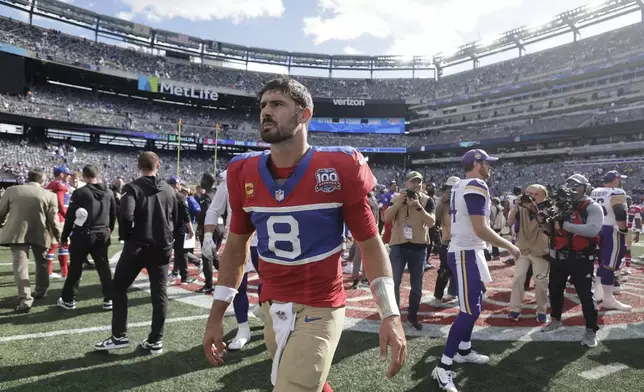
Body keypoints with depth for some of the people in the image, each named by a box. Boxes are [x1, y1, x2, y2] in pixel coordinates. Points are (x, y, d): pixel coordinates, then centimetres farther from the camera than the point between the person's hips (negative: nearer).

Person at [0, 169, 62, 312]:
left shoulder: (12, 190, 2)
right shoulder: (49, 195, -2)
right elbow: (53, 219, -2)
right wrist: (59, 236, 9)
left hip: (17, 232, 0)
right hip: (40, 233, 1)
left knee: (20, 263, -1)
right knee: (42, 262, 20)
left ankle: (25, 298, -12)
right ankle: (41, 290, 35)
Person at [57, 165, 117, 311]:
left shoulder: (80, 193, -9)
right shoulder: (109, 192, 5)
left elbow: (70, 216, -7)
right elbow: (113, 215, 12)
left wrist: (64, 236, 2)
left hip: (83, 235, -4)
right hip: (102, 235, 4)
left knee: (75, 268, 9)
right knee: (104, 267, 8)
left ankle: (68, 300, 18)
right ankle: (108, 299, 9)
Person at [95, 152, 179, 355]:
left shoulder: (132, 187, -7)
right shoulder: (169, 190, 7)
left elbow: (126, 215, -22)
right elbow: (176, 220, 9)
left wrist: (126, 237, -6)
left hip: (137, 246, -3)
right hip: (162, 248, 4)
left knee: (118, 288, 12)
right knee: (159, 293, 7)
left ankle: (119, 336, 13)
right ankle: (156, 340, 11)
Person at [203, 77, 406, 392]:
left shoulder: (339, 169, -14)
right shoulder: (244, 174, -1)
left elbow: (370, 244, -7)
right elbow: (236, 248, 9)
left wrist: (390, 315, -15)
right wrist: (216, 315, 8)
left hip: (320, 310, -4)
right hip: (271, 308, 5)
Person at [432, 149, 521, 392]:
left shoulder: (459, 187, 14)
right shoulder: (477, 186, -16)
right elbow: (480, 229, -22)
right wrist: (509, 246, -11)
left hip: (462, 250, 10)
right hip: (467, 253, -10)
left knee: (473, 303, 21)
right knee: (470, 310, -9)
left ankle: (464, 351, 33)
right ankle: (443, 368, -7)